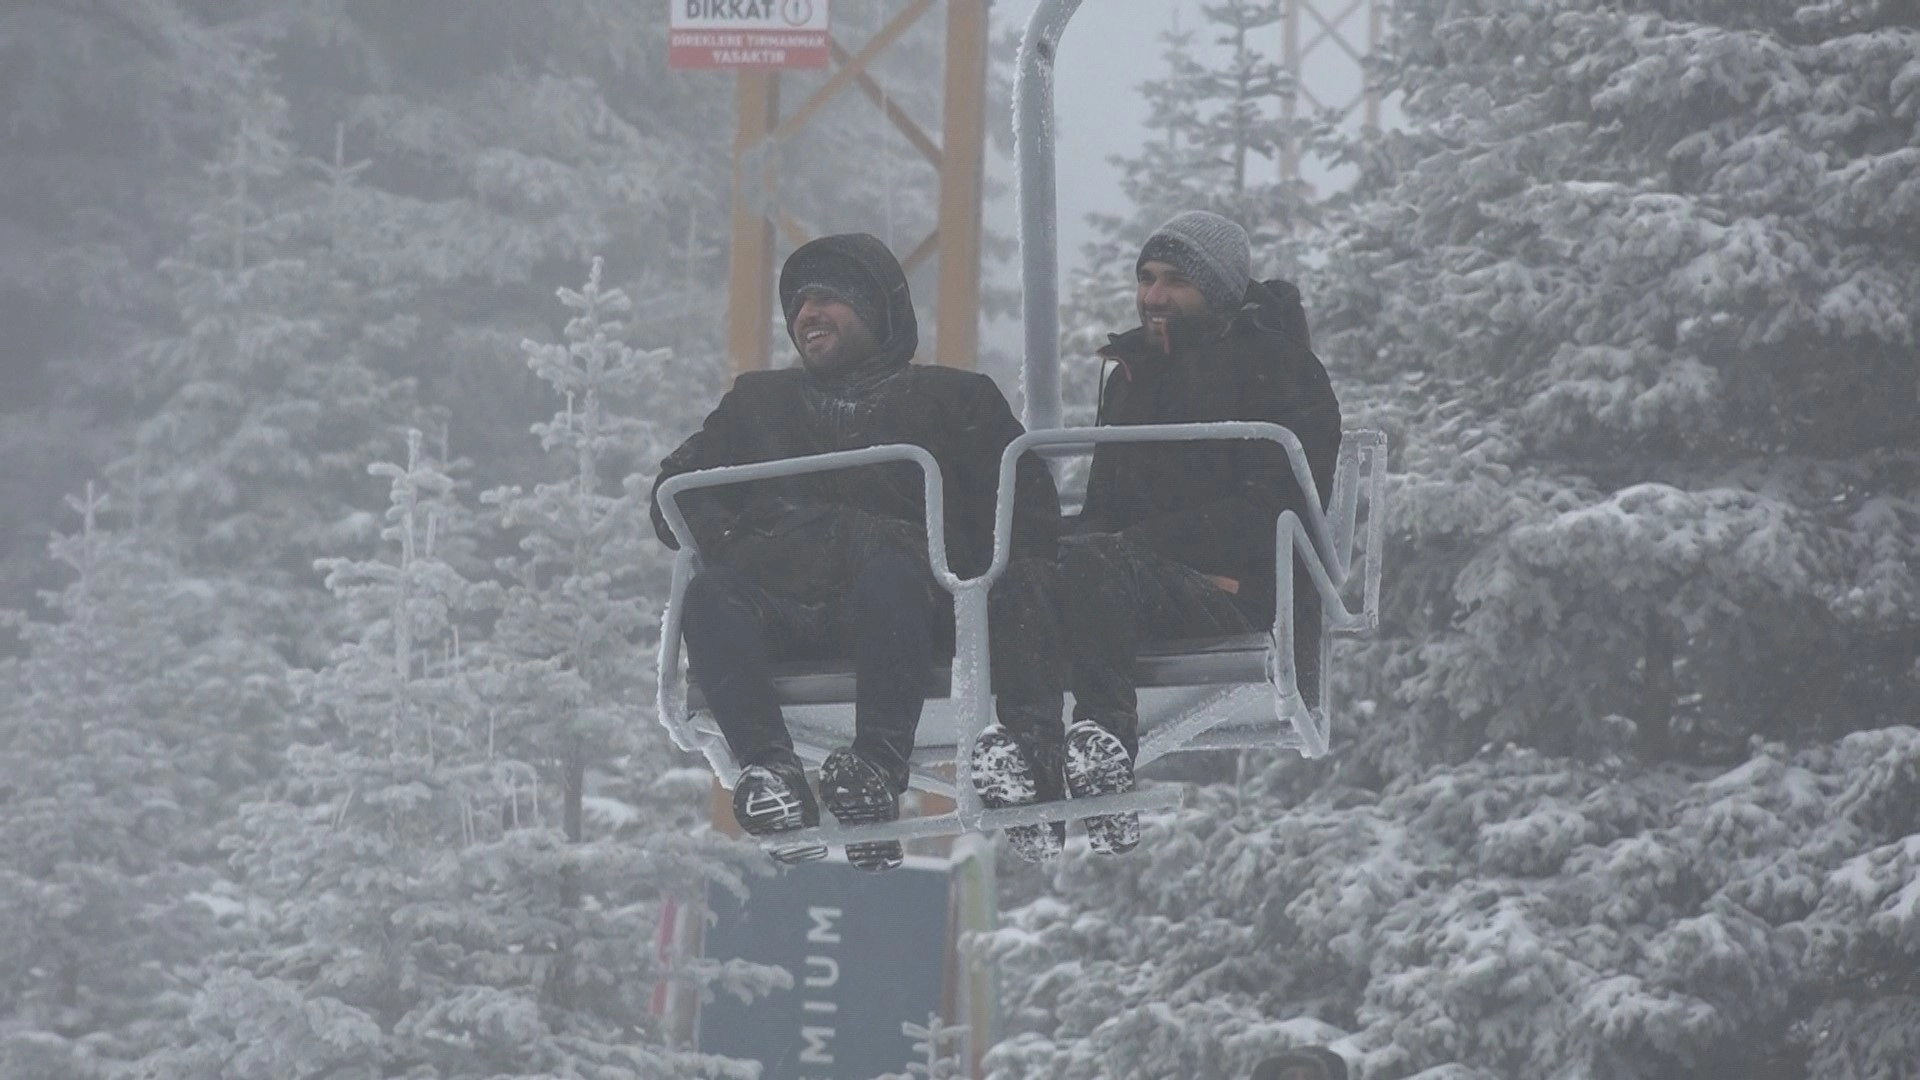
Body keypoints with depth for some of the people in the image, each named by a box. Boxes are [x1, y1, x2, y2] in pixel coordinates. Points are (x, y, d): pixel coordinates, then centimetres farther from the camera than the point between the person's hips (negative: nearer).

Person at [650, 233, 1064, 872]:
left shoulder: (952, 399, 23)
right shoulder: (758, 401, 34)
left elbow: (1028, 513, 11)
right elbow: (676, 493, 27)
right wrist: (725, 540, 2)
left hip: (911, 598, -3)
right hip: (780, 601, 3)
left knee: (888, 574, -39)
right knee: (709, 596, -31)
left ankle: (877, 768, -48)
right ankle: (767, 765, -46)